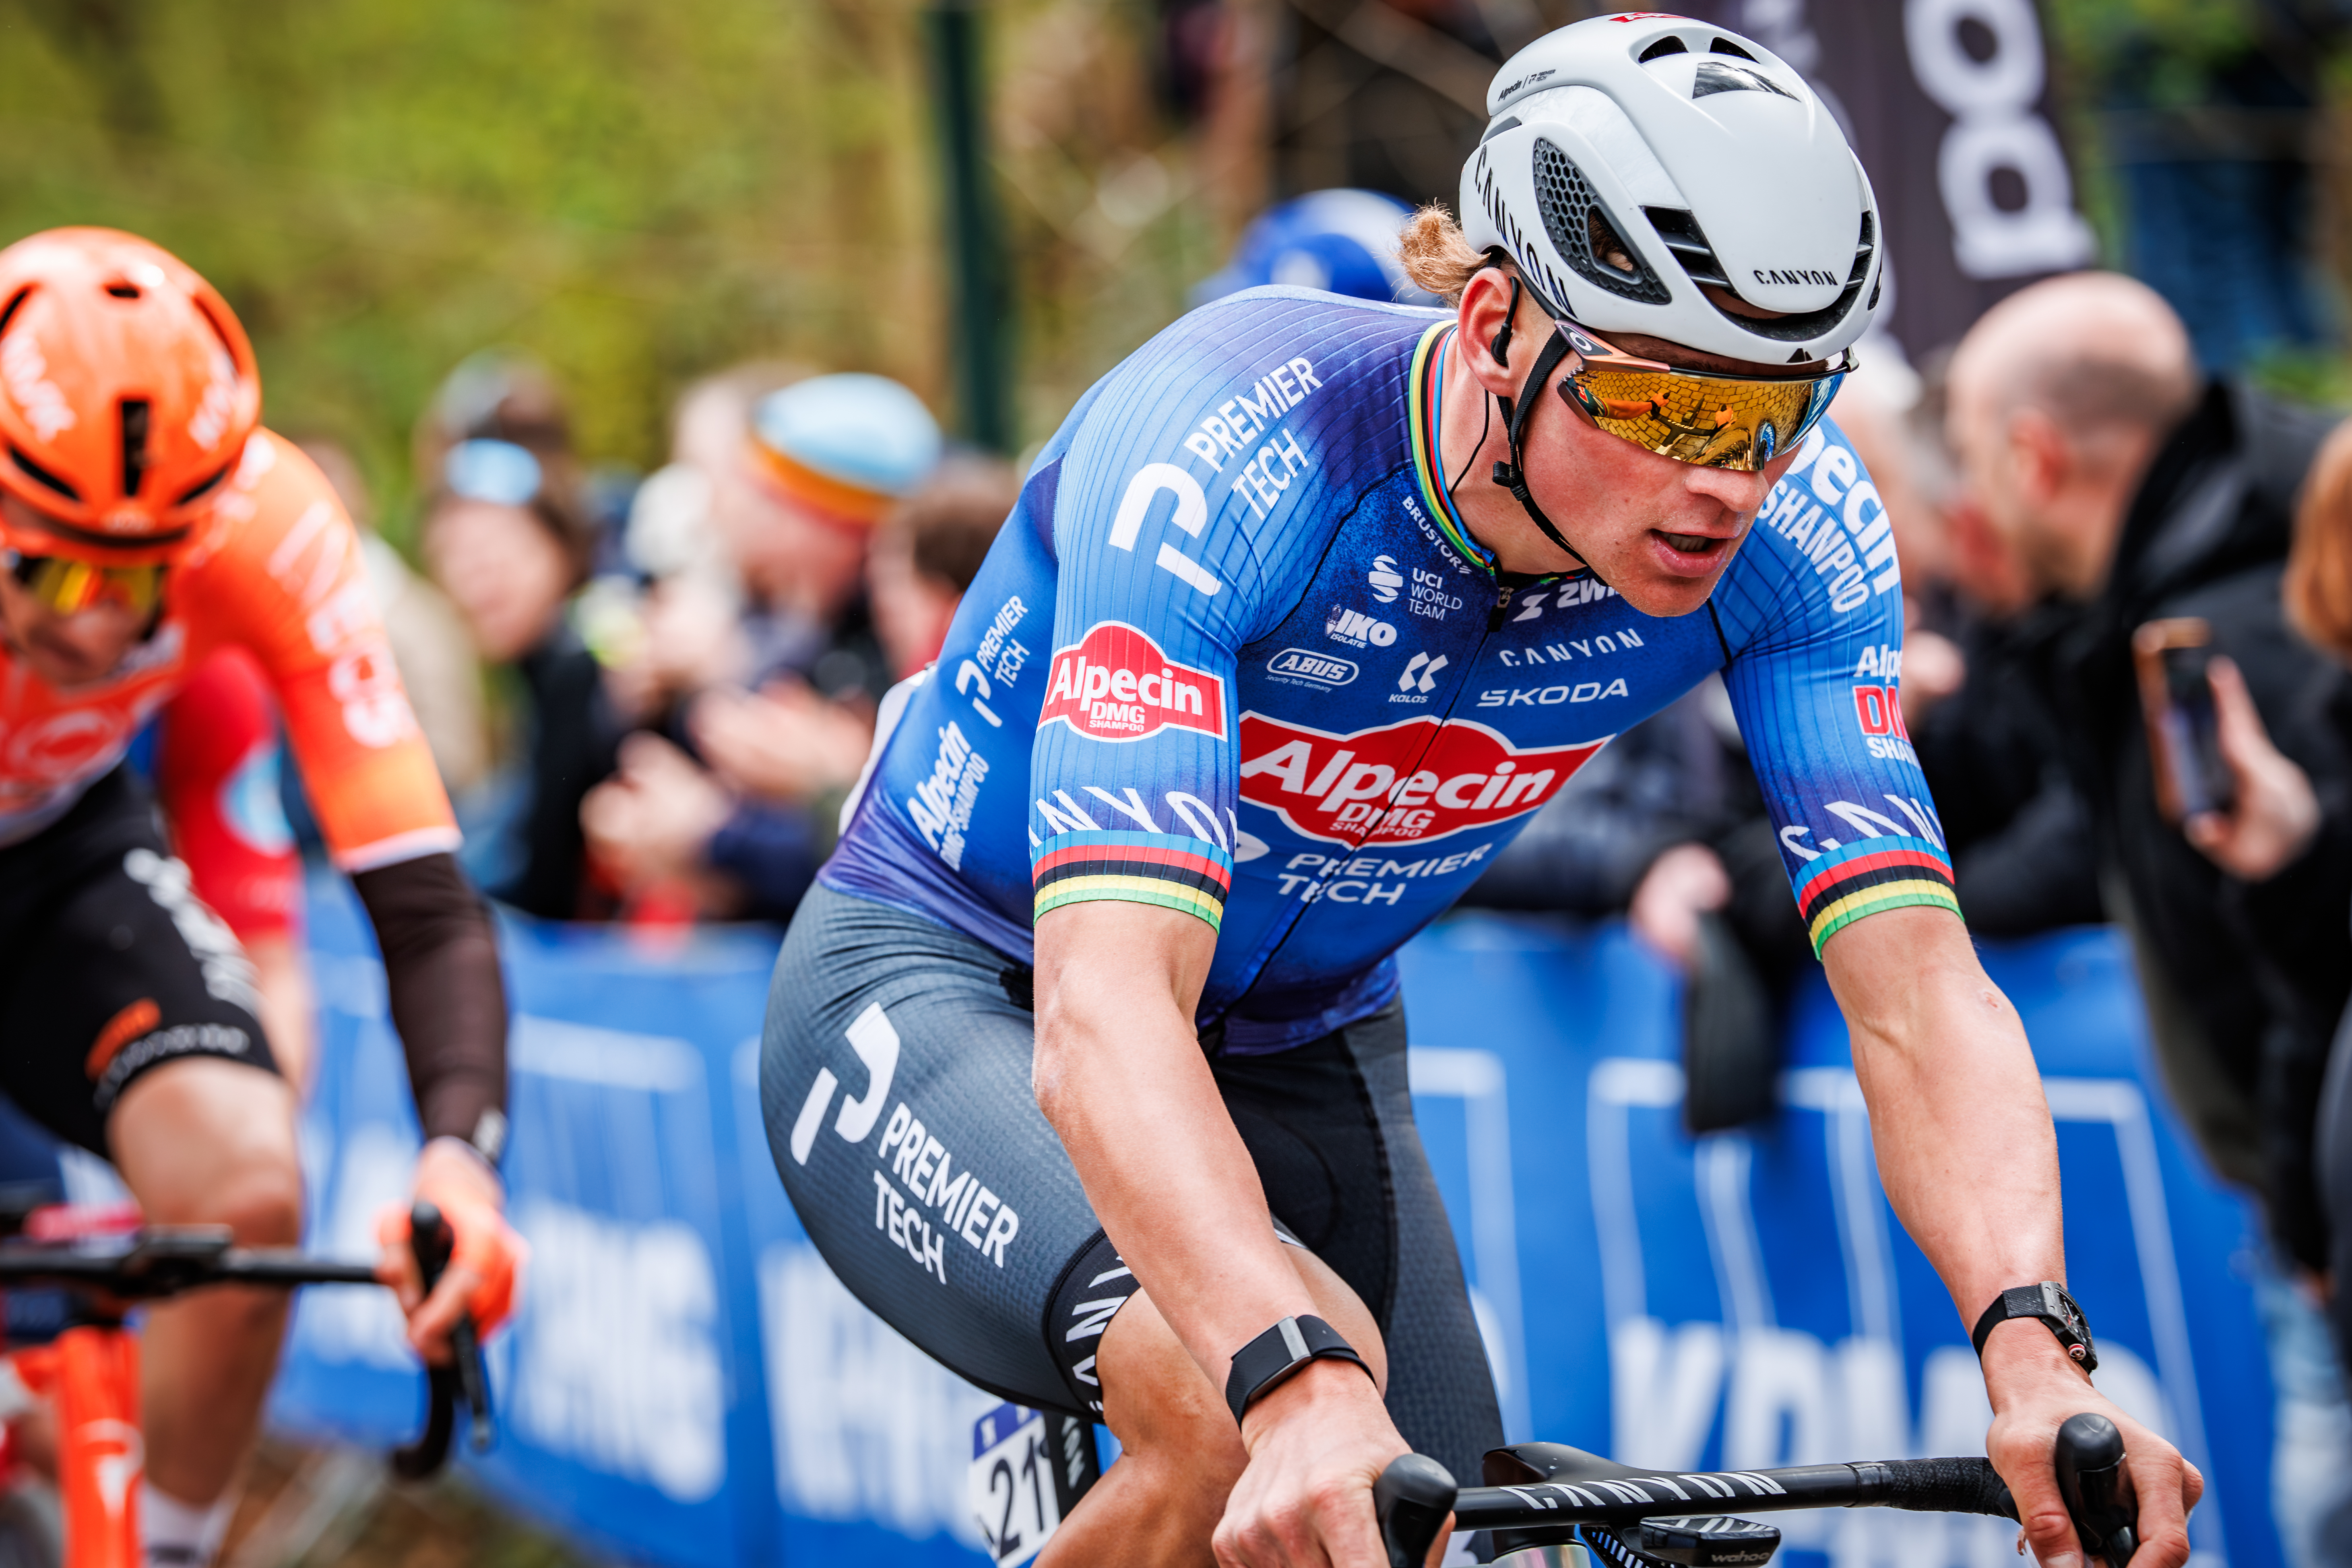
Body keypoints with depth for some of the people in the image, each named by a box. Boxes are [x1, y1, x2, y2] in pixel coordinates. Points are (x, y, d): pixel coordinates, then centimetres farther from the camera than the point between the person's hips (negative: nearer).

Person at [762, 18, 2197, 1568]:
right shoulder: (1230, 448, -35)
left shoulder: (1792, 533, -20)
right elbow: (1101, 1014, -45)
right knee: (1256, 1421, -34)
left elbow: (1918, 987, -25)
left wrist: (2033, 1351, -44)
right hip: (950, 997, -6)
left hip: (1303, 1052, 6)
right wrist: (1297, 1381, -61)